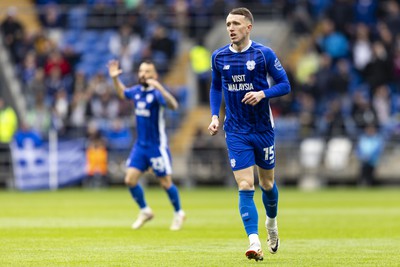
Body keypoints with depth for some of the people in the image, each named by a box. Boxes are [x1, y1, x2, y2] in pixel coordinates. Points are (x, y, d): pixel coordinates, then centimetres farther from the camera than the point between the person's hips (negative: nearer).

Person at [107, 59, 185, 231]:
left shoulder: (156, 93, -18)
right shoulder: (136, 91, 3)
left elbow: (173, 105, -38)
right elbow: (122, 93, 28)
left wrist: (158, 87, -48)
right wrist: (115, 78, 13)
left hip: (157, 146, -6)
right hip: (140, 145, 6)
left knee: (165, 183, 2)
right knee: (130, 180, -2)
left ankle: (179, 213, 26)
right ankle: (145, 212, 19)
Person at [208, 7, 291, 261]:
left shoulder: (264, 54, -7)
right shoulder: (219, 57, 2)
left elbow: (285, 85, -4)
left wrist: (262, 93, -22)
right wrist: (215, 116, 4)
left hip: (263, 129, -1)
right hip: (236, 132, 1)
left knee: (267, 183, 14)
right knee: (245, 186, -12)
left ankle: (272, 223, 44)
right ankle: (255, 243, -19)